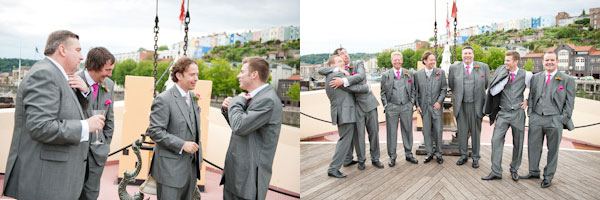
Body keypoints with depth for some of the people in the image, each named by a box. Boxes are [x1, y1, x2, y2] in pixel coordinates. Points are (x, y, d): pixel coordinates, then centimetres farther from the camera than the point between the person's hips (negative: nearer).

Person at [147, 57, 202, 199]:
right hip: (171, 169, -7)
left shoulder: (193, 97, 11)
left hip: (192, 166, 7)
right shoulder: (163, 100, -13)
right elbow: (154, 131, -17)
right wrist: (182, 145, -22)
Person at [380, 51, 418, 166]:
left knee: (407, 130, 9)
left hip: (406, 107, 2)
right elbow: (383, 92, 6)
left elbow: (413, 90, 12)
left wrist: (412, 103, 3)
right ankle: (392, 157, 11)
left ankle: (408, 154, 22)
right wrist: (385, 105, -2)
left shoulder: (409, 74, 9)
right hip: (391, 107, -1)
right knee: (391, 132, 2)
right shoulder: (386, 75, 5)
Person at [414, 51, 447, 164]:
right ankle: (429, 153, 19)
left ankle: (438, 154, 17)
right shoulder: (418, 74, 3)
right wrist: (417, 105, 0)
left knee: (438, 130, 2)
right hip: (424, 107, 1)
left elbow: (444, 89, 3)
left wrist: (439, 101, -8)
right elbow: (416, 91, 6)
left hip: (436, 106, 0)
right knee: (426, 131, 6)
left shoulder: (440, 72, 3)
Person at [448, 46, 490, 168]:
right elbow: (451, 85, 12)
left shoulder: (483, 67, 4)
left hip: (476, 104, 0)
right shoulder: (454, 68, 4)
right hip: (460, 105, 1)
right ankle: (463, 155, 21)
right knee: (462, 131, 8)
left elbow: (487, 84, 11)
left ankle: (475, 157, 18)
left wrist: (478, 93, 12)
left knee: (476, 131, 7)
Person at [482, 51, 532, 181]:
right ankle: (496, 172, -2)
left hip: (518, 113, 0)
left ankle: (514, 170, 26)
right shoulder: (501, 73, 0)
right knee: (496, 140, -8)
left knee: (518, 143, 9)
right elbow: (493, 92, -11)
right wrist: (506, 77, -15)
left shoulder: (525, 75, -2)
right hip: (503, 113, 0)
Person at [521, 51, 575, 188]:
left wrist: (564, 119, -5)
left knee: (553, 150, 7)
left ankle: (548, 177, 20)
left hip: (554, 119, -2)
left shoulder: (567, 80, 2)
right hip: (536, 118, 3)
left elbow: (570, 102, 1)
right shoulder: (535, 78, 11)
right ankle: (534, 172, 26)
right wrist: (530, 113, 6)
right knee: (534, 146, 9)